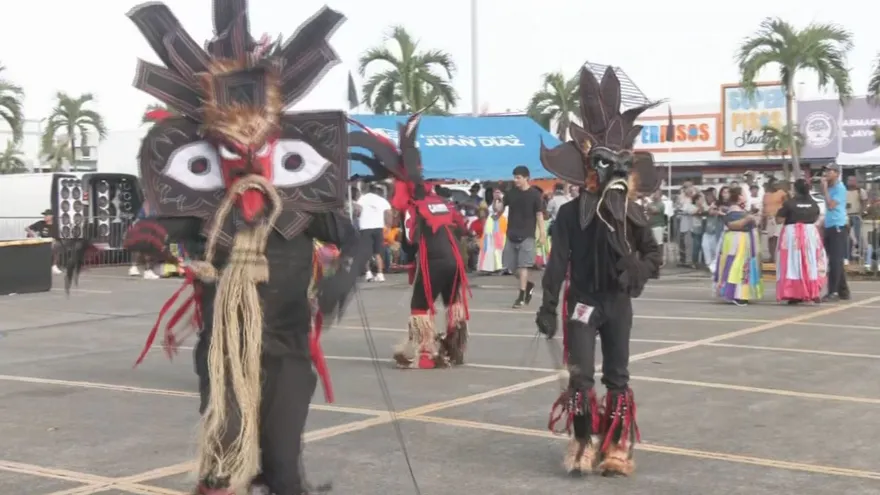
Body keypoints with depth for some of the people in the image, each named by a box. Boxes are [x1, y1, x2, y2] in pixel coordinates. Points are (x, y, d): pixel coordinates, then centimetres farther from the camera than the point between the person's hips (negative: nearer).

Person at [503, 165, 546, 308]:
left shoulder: (534, 194, -4)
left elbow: (539, 215, -5)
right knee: (511, 266, 7)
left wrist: (542, 234, -11)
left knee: (523, 265, -9)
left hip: (527, 236, -5)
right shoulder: (511, 193, 7)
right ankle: (528, 285, 29)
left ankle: (521, 296, -6)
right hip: (512, 235, 5)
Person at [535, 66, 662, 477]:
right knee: (580, 375, -7)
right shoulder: (571, 213, -9)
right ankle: (583, 442, 9)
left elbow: (654, 252, 11)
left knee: (618, 377, 9)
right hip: (582, 302, -3)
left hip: (619, 303, 3)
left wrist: (642, 269, -11)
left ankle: (617, 445, 19)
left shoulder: (632, 214, 1)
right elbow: (557, 263, -8)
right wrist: (547, 306, -10)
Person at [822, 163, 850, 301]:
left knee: (835, 261, -11)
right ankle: (843, 291, 18)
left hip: (838, 227, -9)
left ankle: (833, 292, -12)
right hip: (830, 227, 9)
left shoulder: (839, 188, -10)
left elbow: (831, 205, -20)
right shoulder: (830, 188, 15)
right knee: (836, 261, 12)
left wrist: (825, 188, -15)